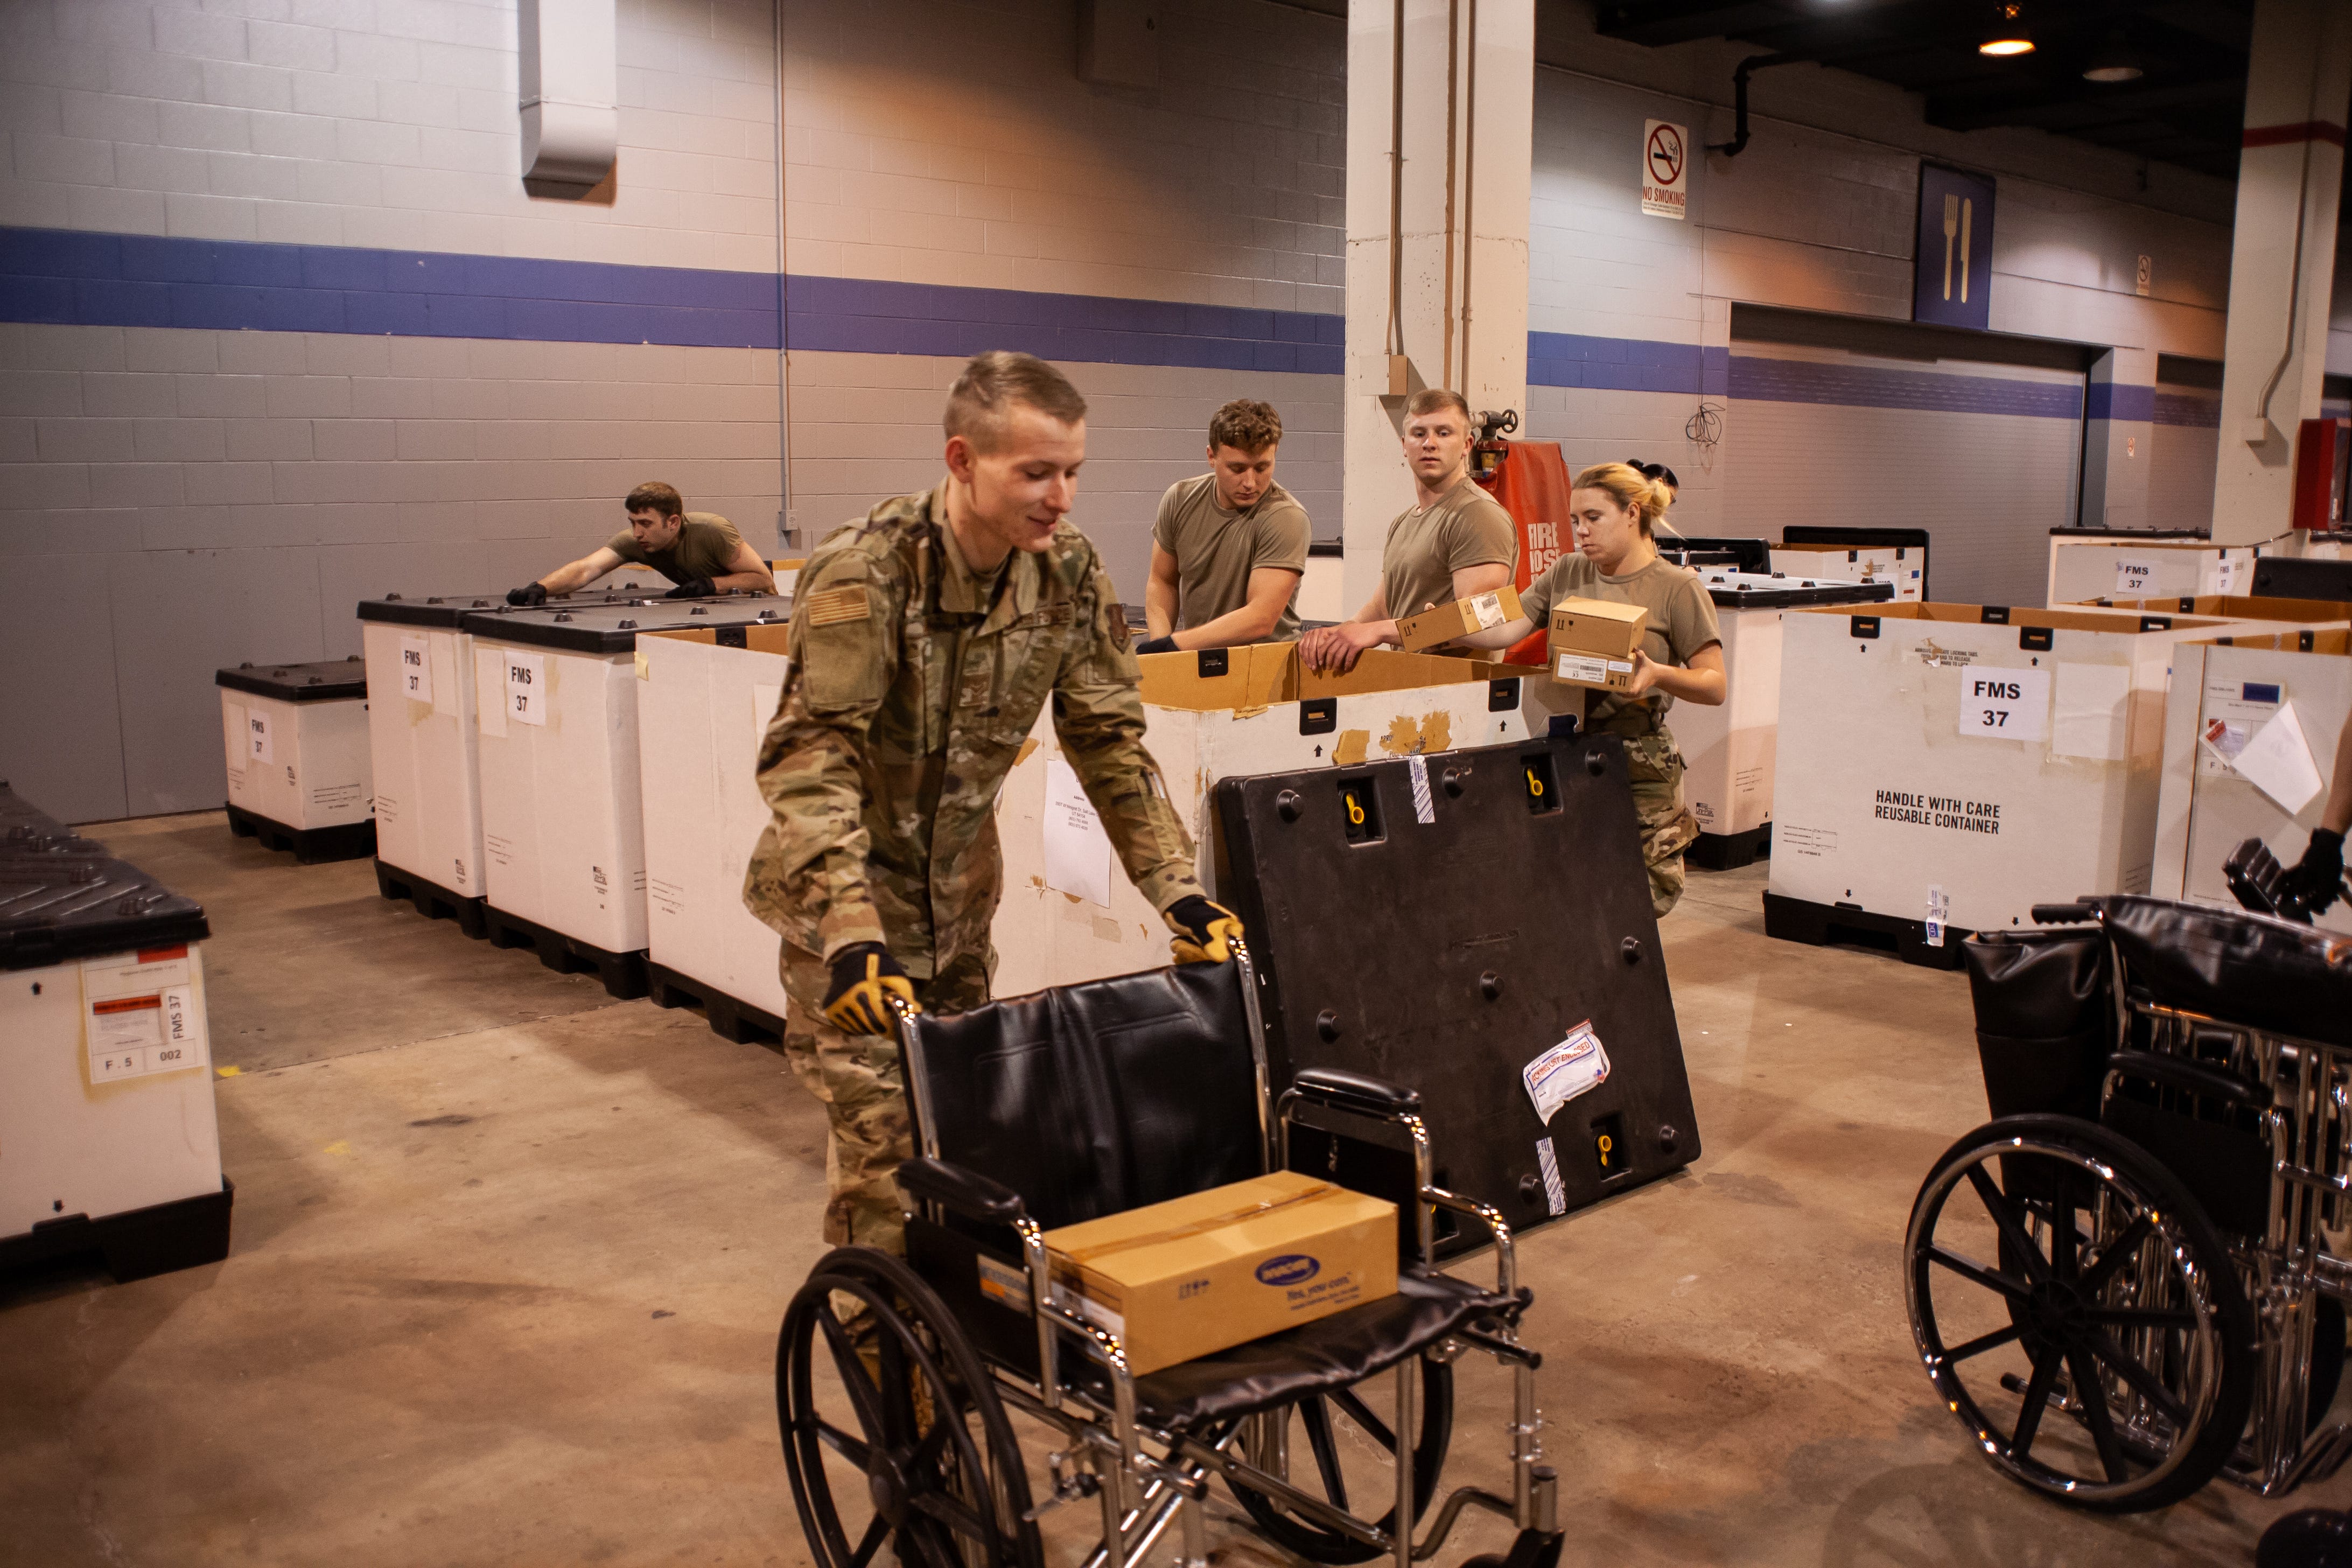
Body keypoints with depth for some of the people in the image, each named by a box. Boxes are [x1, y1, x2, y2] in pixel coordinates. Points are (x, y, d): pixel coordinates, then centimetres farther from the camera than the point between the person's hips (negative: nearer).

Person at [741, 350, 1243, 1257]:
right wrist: (850, 937, -41)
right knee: (882, 1138, -8)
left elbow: (1109, 739, -1)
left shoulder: (1069, 570, -8)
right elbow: (812, 757, -30)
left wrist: (1179, 893, -8)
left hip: (959, 889, 6)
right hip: (849, 889, -5)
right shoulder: (863, 572, -25)